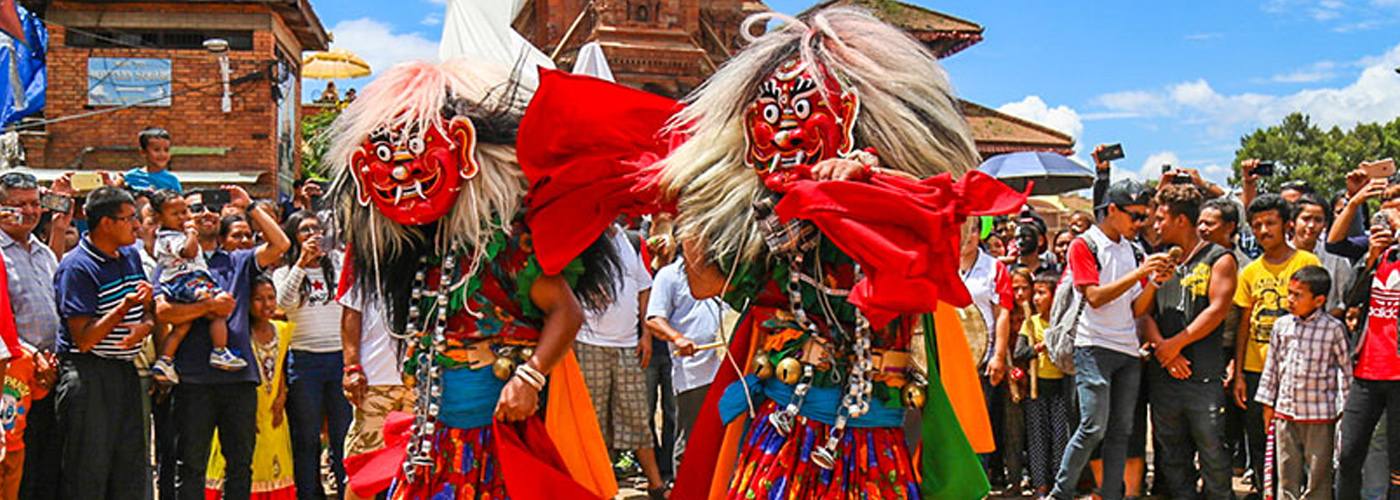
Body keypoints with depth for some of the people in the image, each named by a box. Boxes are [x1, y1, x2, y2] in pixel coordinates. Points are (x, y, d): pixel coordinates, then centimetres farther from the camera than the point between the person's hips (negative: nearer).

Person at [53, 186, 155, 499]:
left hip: (125, 373, 8)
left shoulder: (131, 256, 12)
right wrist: (124, 308, -28)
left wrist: (145, 325, -4)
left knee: (130, 475, 10)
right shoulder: (77, 267, -13)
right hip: (87, 376, -8)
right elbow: (83, 340, -17)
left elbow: (149, 310, 19)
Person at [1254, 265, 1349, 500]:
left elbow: (1346, 367, -2)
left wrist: (1346, 407, -2)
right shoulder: (1282, 325, 4)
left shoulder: (1333, 328, -8)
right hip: (1285, 410, 4)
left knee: (1318, 471, 5)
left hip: (1320, 413, -4)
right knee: (1287, 469, 11)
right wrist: (1267, 403, 12)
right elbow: (1272, 365, 11)